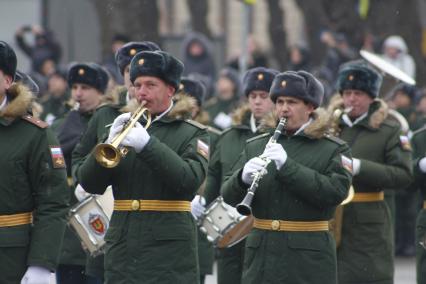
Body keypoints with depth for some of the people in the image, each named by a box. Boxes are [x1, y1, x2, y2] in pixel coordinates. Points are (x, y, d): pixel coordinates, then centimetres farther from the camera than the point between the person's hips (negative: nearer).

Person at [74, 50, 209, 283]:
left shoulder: (191, 134, 5)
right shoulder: (122, 128, 16)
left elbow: (190, 180, -14)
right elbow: (88, 183, 7)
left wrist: (147, 145, -22)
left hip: (169, 254, -4)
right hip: (122, 252, 4)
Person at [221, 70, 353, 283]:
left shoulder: (334, 149, 1)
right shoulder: (255, 146, 12)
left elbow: (336, 192, -14)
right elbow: (228, 195, 7)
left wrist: (287, 165, -20)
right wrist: (243, 177, -17)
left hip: (309, 257, -3)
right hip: (262, 254, 3)